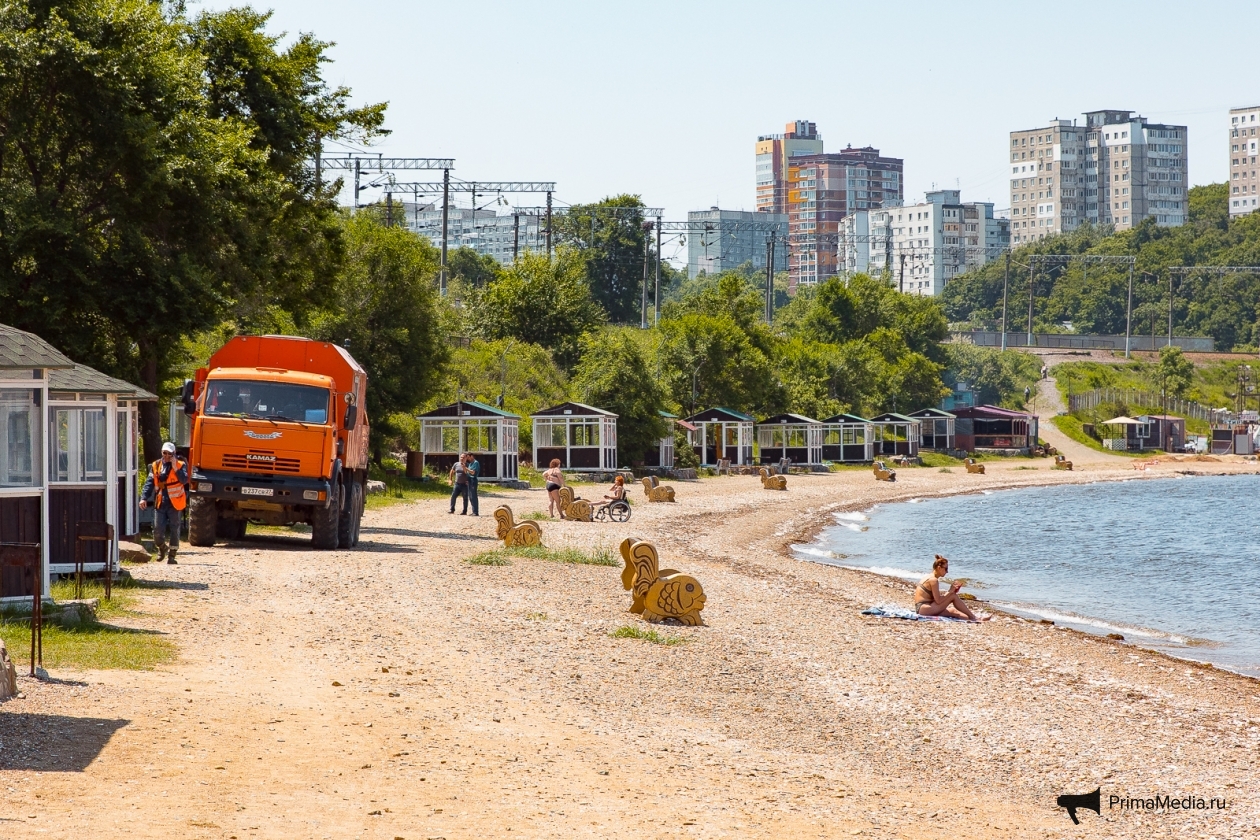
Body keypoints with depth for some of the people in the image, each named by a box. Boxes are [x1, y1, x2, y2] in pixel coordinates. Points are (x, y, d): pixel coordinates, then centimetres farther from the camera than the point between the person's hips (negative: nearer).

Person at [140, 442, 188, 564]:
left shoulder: (180, 465, 0)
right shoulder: (156, 466, 7)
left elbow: (184, 480, -16)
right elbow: (149, 483, 4)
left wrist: (175, 468, -22)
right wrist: (144, 498, -6)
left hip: (175, 503, -2)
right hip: (160, 503, 2)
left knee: (174, 530, 2)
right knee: (158, 530, 0)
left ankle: (171, 555, 12)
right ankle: (162, 548, 29)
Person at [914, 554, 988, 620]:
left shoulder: (930, 578, 17)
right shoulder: (933, 580, -13)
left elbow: (937, 598, 15)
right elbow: (938, 601, -16)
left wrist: (951, 591, 7)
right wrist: (950, 591, -7)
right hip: (924, 609, -10)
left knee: (952, 611, 6)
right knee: (953, 596, -9)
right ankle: (973, 618, -3)